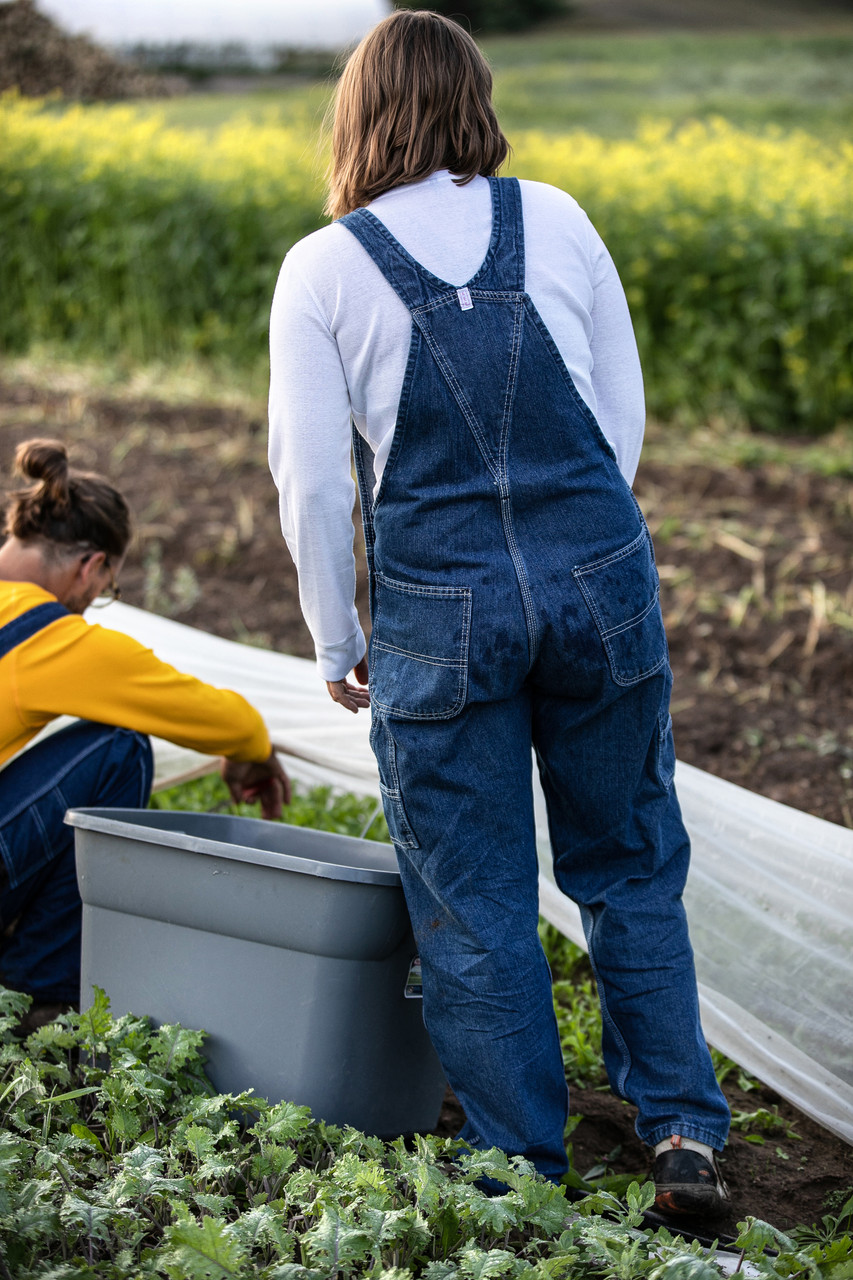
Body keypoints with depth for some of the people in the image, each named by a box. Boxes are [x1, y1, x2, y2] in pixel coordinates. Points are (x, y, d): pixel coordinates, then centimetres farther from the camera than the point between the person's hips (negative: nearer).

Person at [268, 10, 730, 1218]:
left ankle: (523, 1174, 17)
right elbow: (624, 409, 11)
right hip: (603, 582, 2)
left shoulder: (321, 269, 0)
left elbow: (311, 479, -1)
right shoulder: (555, 218, 6)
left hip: (441, 611, -2)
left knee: (474, 909, 9)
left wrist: (336, 644, 10)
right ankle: (684, 1135, 16)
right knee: (629, 871, 17)